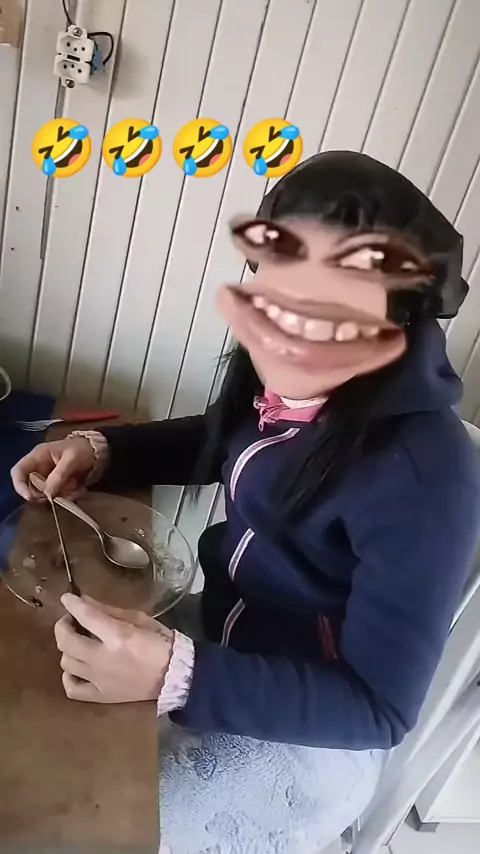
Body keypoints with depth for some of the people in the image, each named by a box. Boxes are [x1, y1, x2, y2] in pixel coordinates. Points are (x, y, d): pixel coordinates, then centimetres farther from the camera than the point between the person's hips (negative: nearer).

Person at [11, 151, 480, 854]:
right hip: (224, 627, 6)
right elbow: (220, 440, 9)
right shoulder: (287, 382, -13)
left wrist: (176, 674, -36)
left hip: (306, 737, -5)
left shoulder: (423, 478, -33)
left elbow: (380, 710, -24)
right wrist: (97, 451, -8)